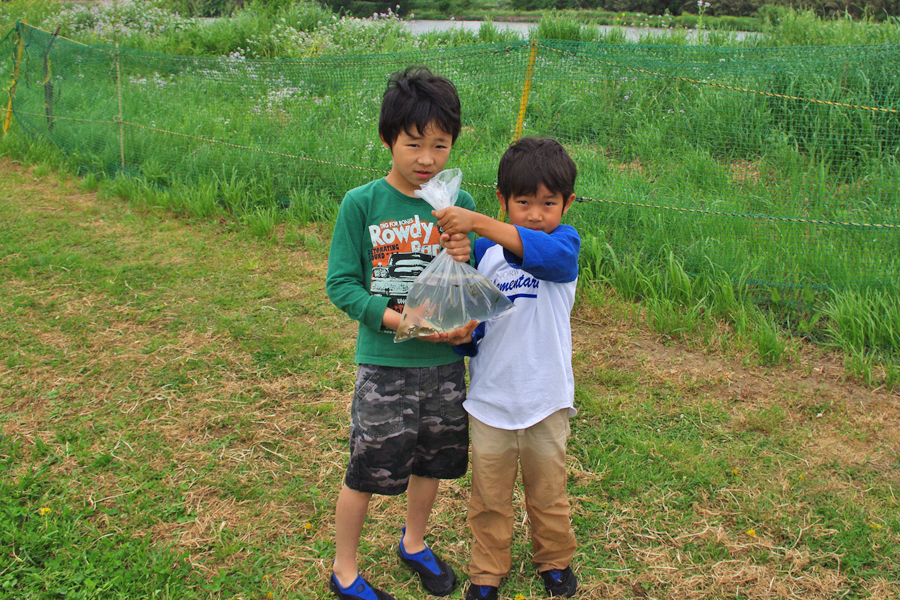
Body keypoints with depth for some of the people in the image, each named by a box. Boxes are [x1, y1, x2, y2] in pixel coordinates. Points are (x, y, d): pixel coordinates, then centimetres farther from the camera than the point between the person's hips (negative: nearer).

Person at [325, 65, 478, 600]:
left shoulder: (459, 204, 0)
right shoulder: (361, 204, -10)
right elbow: (340, 283, -9)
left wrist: (466, 257, -16)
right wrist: (398, 319, -20)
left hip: (445, 360, 4)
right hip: (384, 361, -3)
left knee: (432, 458, 18)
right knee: (367, 469, 5)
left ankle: (415, 543, 45)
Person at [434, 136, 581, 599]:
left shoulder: (565, 243, -10)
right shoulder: (482, 251, -2)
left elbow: (548, 253, -36)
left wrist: (479, 224, -45)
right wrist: (461, 334, -20)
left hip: (545, 400, -1)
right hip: (489, 399, 2)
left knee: (548, 492, 18)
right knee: (489, 496, 15)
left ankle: (555, 560, 43)